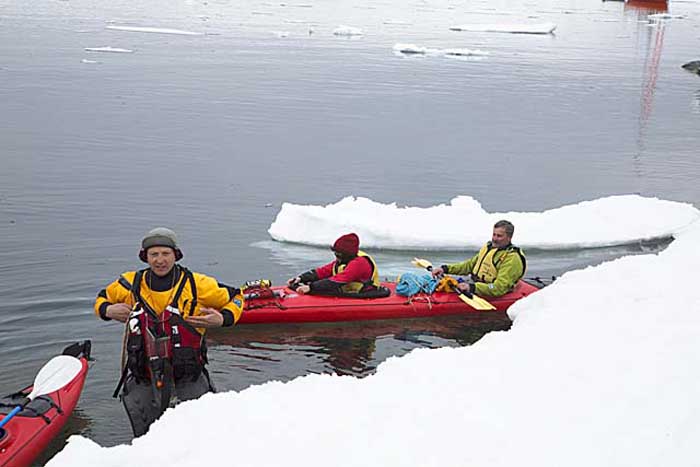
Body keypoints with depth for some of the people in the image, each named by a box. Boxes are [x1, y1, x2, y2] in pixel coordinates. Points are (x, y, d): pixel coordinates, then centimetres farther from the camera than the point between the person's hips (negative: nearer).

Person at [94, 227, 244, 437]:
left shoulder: (196, 285, -8)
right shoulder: (131, 284, -2)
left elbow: (235, 297, 4)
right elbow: (102, 298, 16)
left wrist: (222, 319, -14)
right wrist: (107, 311, -6)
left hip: (188, 376, -1)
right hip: (142, 379, 1)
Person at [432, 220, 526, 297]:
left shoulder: (512, 259, -14)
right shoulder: (488, 247, 14)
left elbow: (498, 289, -23)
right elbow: (469, 265, 21)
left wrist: (472, 287, -34)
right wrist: (446, 268, 7)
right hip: (476, 288, 8)